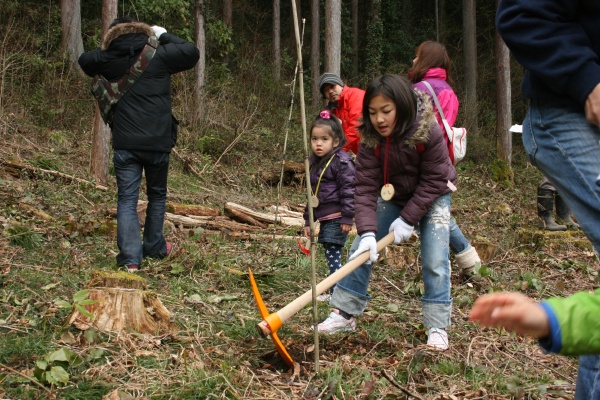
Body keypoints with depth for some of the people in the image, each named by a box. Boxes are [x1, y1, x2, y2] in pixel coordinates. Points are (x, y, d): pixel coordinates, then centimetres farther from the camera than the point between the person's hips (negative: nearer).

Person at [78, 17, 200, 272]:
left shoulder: (109, 60, 5)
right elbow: (192, 53, 3)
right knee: (157, 195, 19)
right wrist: (164, 36, 13)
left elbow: (84, 60, 23)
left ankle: (130, 256, -8)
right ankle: (154, 247, 30)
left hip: (124, 143, 1)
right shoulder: (158, 56, -3)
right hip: (157, 141, 0)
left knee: (127, 199, 3)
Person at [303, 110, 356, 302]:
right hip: (324, 218, 9)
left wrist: (347, 218, -19)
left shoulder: (341, 161, -11)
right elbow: (312, 195, 21)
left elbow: (349, 190, -16)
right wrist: (308, 221, 20)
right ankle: (334, 292, 21)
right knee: (331, 255, 13)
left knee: (332, 255, -10)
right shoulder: (315, 163, 15)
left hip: (337, 218, -9)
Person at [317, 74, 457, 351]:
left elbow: (434, 181, -23)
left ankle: (437, 327, -1)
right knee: (362, 250, -3)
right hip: (392, 197, 3)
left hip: (432, 198, -3)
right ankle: (344, 314, 7)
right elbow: (366, 187, -26)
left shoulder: (428, 132, -31)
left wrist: (408, 219, -25)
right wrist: (367, 232, -37)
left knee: (435, 262, -13)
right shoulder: (370, 139, -22)